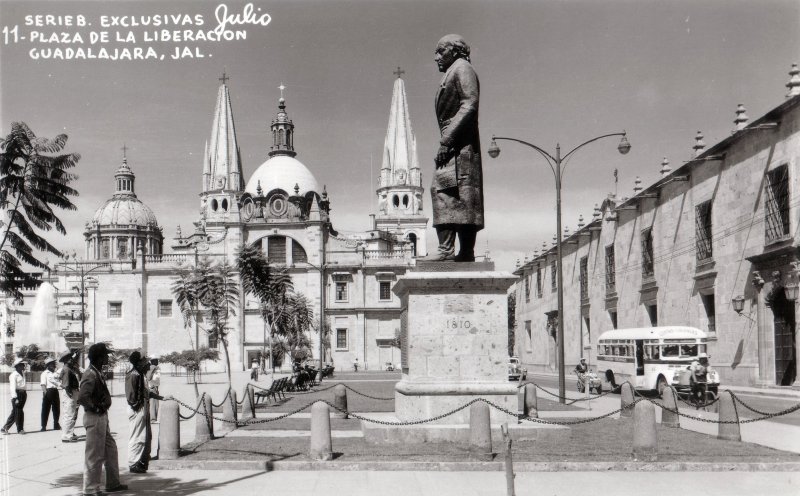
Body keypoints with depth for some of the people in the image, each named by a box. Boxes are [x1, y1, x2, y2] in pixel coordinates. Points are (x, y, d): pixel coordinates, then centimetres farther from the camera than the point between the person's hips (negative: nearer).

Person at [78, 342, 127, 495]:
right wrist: (95, 408, -20)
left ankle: (113, 483, 27)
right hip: (95, 418, -10)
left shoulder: (98, 373, 11)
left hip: (102, 417, 10)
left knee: (111, 449, 17)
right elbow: (82, 398, -32)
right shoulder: (91, 375, -20)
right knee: (95, 455, -1)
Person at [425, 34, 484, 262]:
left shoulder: (462, 68, -1)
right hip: (455, 145, 10)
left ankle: (446, 248, -23)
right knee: (464, 197, 4)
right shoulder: (452, 74, 27)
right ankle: (466, 252, 2)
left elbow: (469, 105, -15)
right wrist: (446, 141, 13)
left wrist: (446, 140, -20)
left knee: (443, 189, -17)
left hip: (459, 142, -10)